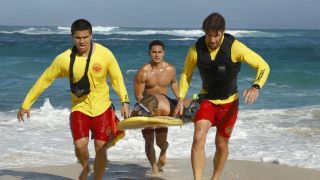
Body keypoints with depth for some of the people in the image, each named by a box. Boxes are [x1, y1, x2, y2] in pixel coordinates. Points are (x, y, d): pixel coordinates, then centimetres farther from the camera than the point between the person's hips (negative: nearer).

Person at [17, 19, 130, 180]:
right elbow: (44, 80, -3)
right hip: (79, 107, 0)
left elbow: (117, 78, 0)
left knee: (101, 148, -1)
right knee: (80, 145, -17)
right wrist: (26, 104, 0)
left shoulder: (105, 54, -11)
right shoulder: (64, 59, -12)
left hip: (102, 108, 0)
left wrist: (124, 101, -9)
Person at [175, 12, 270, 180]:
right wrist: (181, 99, -5)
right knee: (198, 138, -20)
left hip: (229, 102, -1)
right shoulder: (196, 49, -14)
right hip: (207, 100, 1)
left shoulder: (234, 47, -22)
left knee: (222, 145, 11)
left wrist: (256, 86, -38)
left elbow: (263, 66, -20)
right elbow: (186, 74, 4)